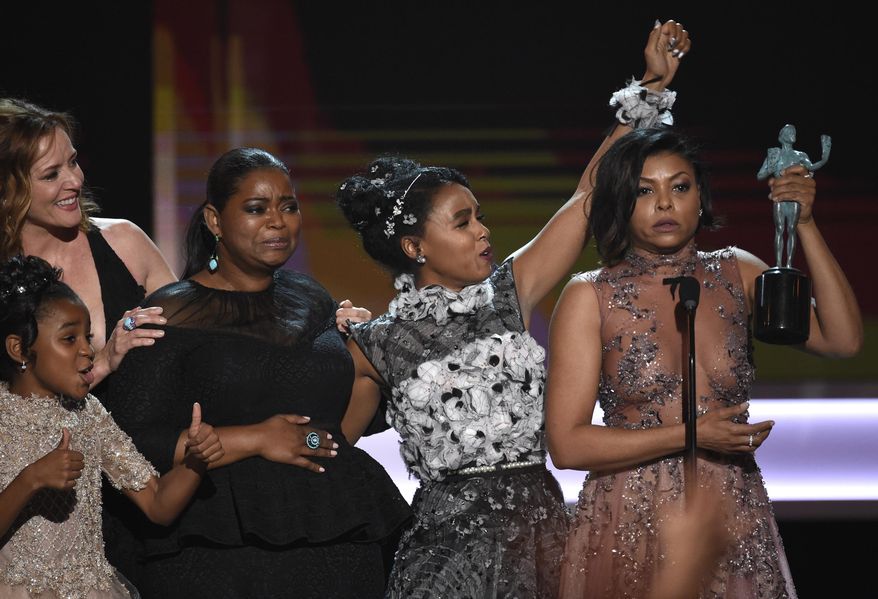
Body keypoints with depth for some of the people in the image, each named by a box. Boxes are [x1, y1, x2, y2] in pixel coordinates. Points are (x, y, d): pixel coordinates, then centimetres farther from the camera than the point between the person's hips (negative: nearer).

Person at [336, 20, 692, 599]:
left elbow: (590, 194, 9)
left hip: (543, 539, 3)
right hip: (452, 547, -3)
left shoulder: (509, 294, 8)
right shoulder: (377, 346, 1)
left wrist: (652, 86, 7)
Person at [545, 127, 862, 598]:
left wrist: (805, 225, -9)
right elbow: (566, 444, -10)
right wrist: (690, 436, -17)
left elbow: (843, 340, -5)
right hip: (632, 531, -3)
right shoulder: (590, 297, -5)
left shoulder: (737, 274, 6)